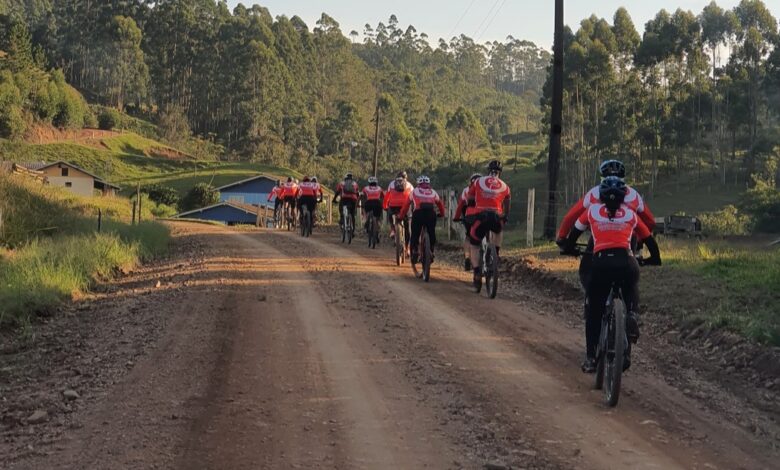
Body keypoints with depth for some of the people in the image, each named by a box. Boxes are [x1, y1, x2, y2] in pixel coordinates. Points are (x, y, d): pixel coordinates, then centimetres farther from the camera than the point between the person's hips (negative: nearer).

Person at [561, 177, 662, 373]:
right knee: (631, 289, 34)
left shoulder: (592, 211, 19)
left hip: (601, 262, 0)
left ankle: (590, 358, 14)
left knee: (594, 313, 15)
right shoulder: (631, 214, 20)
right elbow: (649, 238, 24)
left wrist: (569, 248, 44)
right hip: (626, 261, 1)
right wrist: (654, 258, 40)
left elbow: (574, 233, 26)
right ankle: (632, 315, 5)